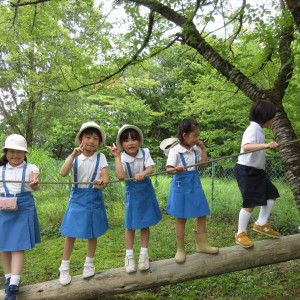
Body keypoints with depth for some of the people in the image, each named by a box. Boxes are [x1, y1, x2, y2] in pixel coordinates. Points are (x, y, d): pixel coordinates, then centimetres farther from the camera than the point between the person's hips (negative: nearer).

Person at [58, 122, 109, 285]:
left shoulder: (100, 158, -3)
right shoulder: (74, 157, -3)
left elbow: (105, 177, -12)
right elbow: (63, 173, -19)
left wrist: (102, 183, -35)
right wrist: (73, 155, -27)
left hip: (94, 199, 0)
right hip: (77, 198, 0)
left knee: (92, 233, 12)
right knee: (71, 233, 2)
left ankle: (89, 264, 34)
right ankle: (64, 268, 21)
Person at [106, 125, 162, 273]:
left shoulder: (145, 152, -7)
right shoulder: (122, 158, -15)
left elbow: (150, 168, -20)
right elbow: (120, 176, -31)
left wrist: (142, 174, -42)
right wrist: (117, 156, -30)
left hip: (146, 190, 2)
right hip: (132, 192, -2)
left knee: (145, 224, 10)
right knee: (130, 225, 7)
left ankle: (144, 255, 25)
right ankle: (129, 256, 23)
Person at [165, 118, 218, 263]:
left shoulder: (195, 149, 5)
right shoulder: (175, 151, -13)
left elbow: (204, 164, 6)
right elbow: (169, 168, -21)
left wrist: (203, 149, 0)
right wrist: (176, 170, -43)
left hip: (195, 185, 6)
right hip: (181, 186, -6)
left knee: (202, 214, 10)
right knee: (181, 218, 5)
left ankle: (202, 244, 28)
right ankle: (180, 249, 20)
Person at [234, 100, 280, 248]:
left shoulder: (259, 129, 13)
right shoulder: (253, 129, -17)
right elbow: (246, 146, -37)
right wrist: (266, 145, -47)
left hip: (256, 171, 10)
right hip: (246, 171, -10)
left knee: (271, 194, 13)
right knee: (250, 203, -7)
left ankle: (261, 224, 24)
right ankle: (241, 234, 8)